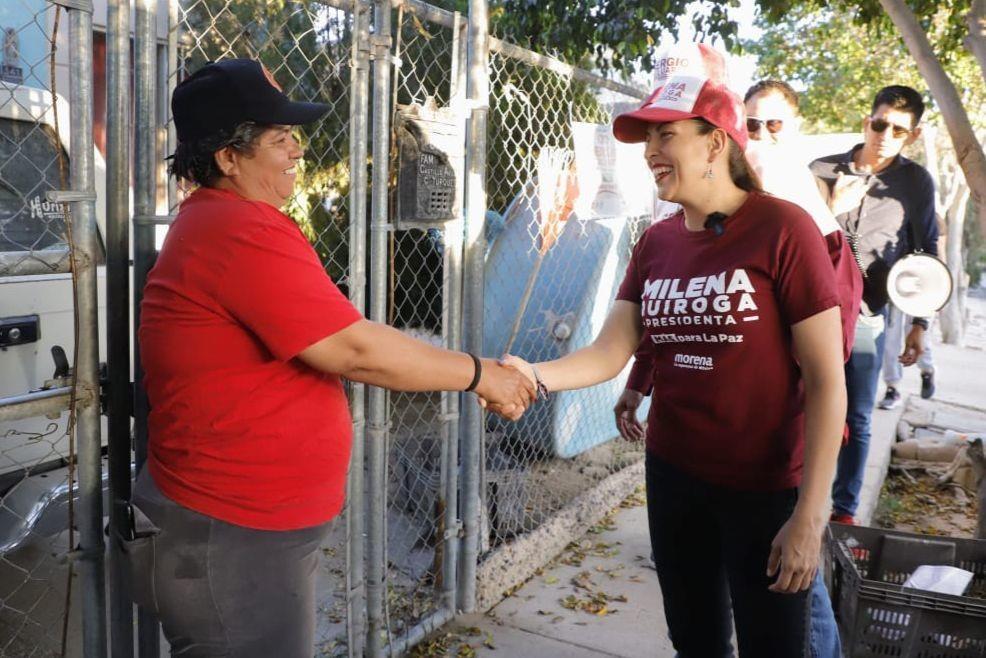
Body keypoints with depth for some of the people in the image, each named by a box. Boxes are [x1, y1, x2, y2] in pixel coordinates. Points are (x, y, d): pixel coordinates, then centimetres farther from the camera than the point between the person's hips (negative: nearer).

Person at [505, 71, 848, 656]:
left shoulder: (783, 229, -14)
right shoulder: (655, 243, 3)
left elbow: (827, 379, -15)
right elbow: (611, 352, -4)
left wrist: (810, 514, -18)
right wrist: (535, 377, -24)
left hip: (765, 488, -5)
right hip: (673, 476, 5)